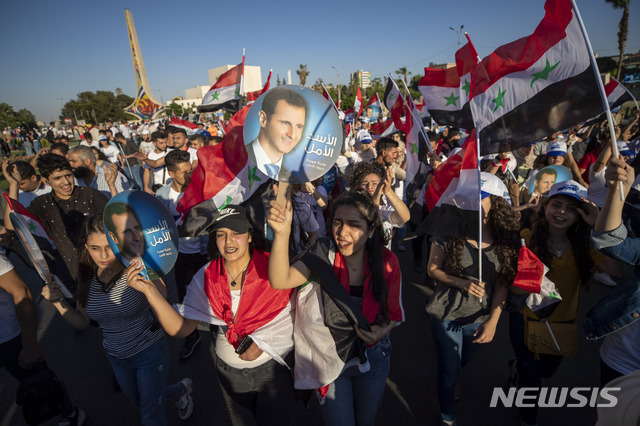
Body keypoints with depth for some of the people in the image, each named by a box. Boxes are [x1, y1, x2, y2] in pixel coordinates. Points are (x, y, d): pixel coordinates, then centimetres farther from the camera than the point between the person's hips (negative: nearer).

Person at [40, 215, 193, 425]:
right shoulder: (87, 277, -10)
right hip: (116, 357, 6)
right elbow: (81, 323, 1)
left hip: (150, 352, -6)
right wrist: (58, 301, -15)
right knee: (142, 403, 29)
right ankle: (180, 390, 56)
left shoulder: (138, 271, -26)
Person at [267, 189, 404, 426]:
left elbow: (394, 311, -2)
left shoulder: (387, 262, -17)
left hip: (373, 357, 2)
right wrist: (282, 233, -53)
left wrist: (383, 330, -22)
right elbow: (280, 280, -39)